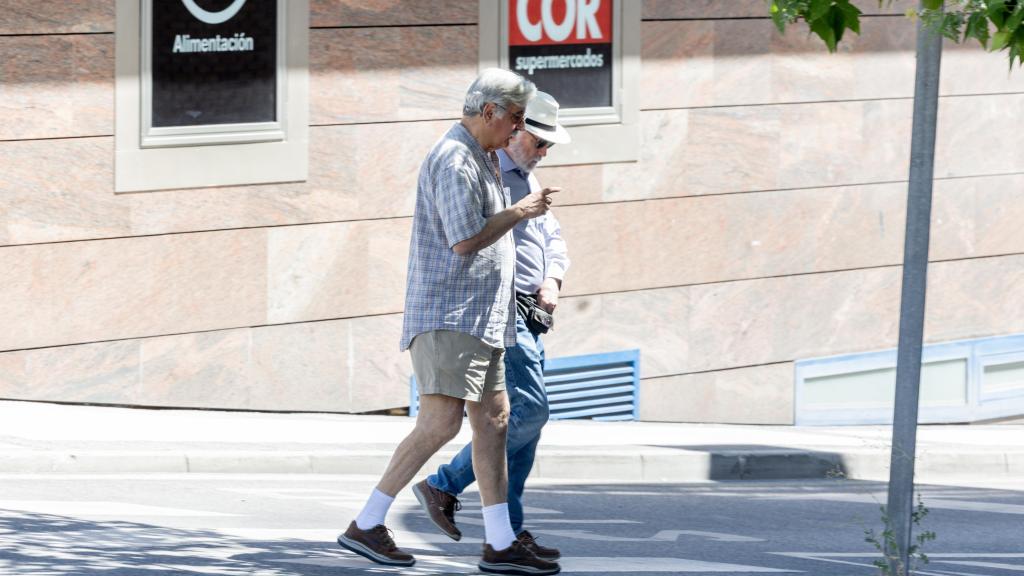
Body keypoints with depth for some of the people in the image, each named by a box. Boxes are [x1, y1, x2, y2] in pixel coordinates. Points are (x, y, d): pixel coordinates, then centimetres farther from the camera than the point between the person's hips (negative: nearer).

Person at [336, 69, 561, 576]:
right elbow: (465, 240, -20)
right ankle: (365, 527, -10)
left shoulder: (479, 159, 20)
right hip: (449, 314, -11)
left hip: (478, 318, 11)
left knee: (493, 419, 7)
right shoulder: (454, 160, -14)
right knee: (440, 424, -14)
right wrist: (519, 211, -10)